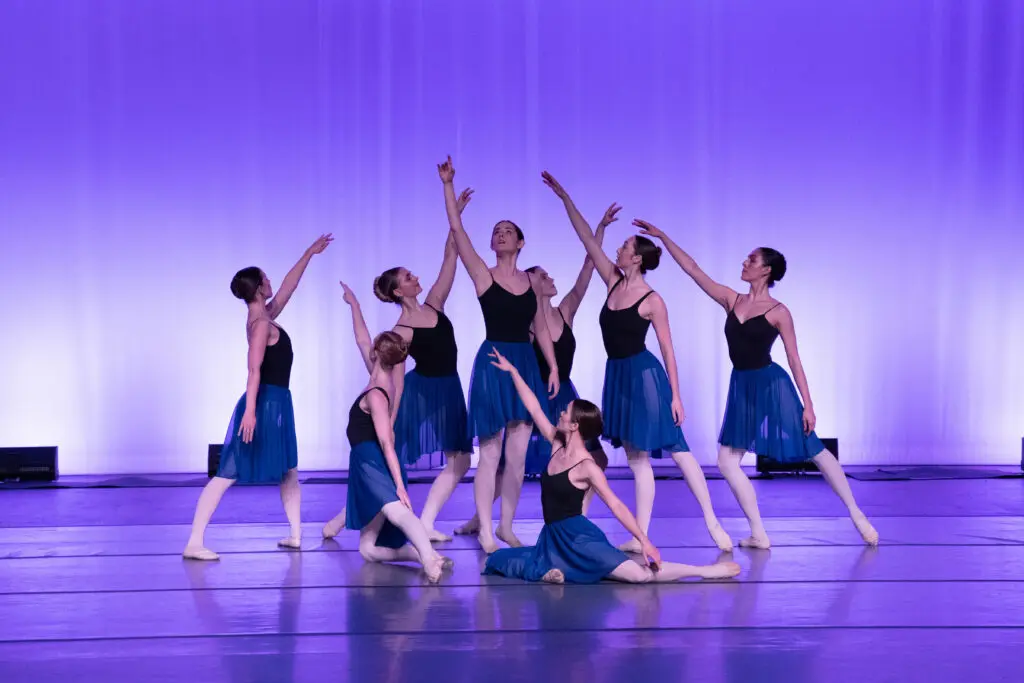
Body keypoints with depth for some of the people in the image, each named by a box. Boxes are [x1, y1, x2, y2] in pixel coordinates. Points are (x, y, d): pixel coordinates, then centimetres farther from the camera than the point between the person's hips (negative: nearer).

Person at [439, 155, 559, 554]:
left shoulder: (530, 281, 10)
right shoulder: (483, 276, -1)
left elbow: (541, 327, 13)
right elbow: (457, 229, -9)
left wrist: (553, 368, 7)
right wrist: (448, 186, -13)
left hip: (526, 364, 4)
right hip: (493, 362, -4)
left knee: (518, 453, 5)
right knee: (490, 452, -3)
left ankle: (506, 527, 17)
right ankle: (485, 532, 3)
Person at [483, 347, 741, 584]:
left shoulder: (587, 467, -15)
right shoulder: (557, 445, 4)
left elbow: (615, 505, -18)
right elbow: (534, 408, 10)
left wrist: (644, 541, -24)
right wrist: (512, 371, 14)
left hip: (579, 539, -7)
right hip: (554, 539, 7)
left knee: (642, 575, -20)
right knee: (496, 562, 6)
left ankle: (706, 571, -10)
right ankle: (551, 570, 8)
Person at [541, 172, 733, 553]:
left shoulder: (652, 301, -11)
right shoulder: (614, 283, 5)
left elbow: (668, 349, -9)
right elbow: (587, 239, 7)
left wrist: (675, 395, -12)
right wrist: (564, 198, 6)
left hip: (645, 375, -7)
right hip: (618, 376, 7)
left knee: (677, 449, -3)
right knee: (637, 459, 7)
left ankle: (712, 522, 3)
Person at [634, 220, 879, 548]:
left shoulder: (778, 312, -9)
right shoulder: (732, 300, 5)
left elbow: (794, 360, -8)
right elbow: (693, 269, 5)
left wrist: (808, 406, -11)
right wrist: (663, 237, 2)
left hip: (771, 386, -6)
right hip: (741, 389, 6)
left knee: (815, 451, 2)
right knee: (727, 462, -1)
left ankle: (857, 515, 14)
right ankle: (759, 534, 5)